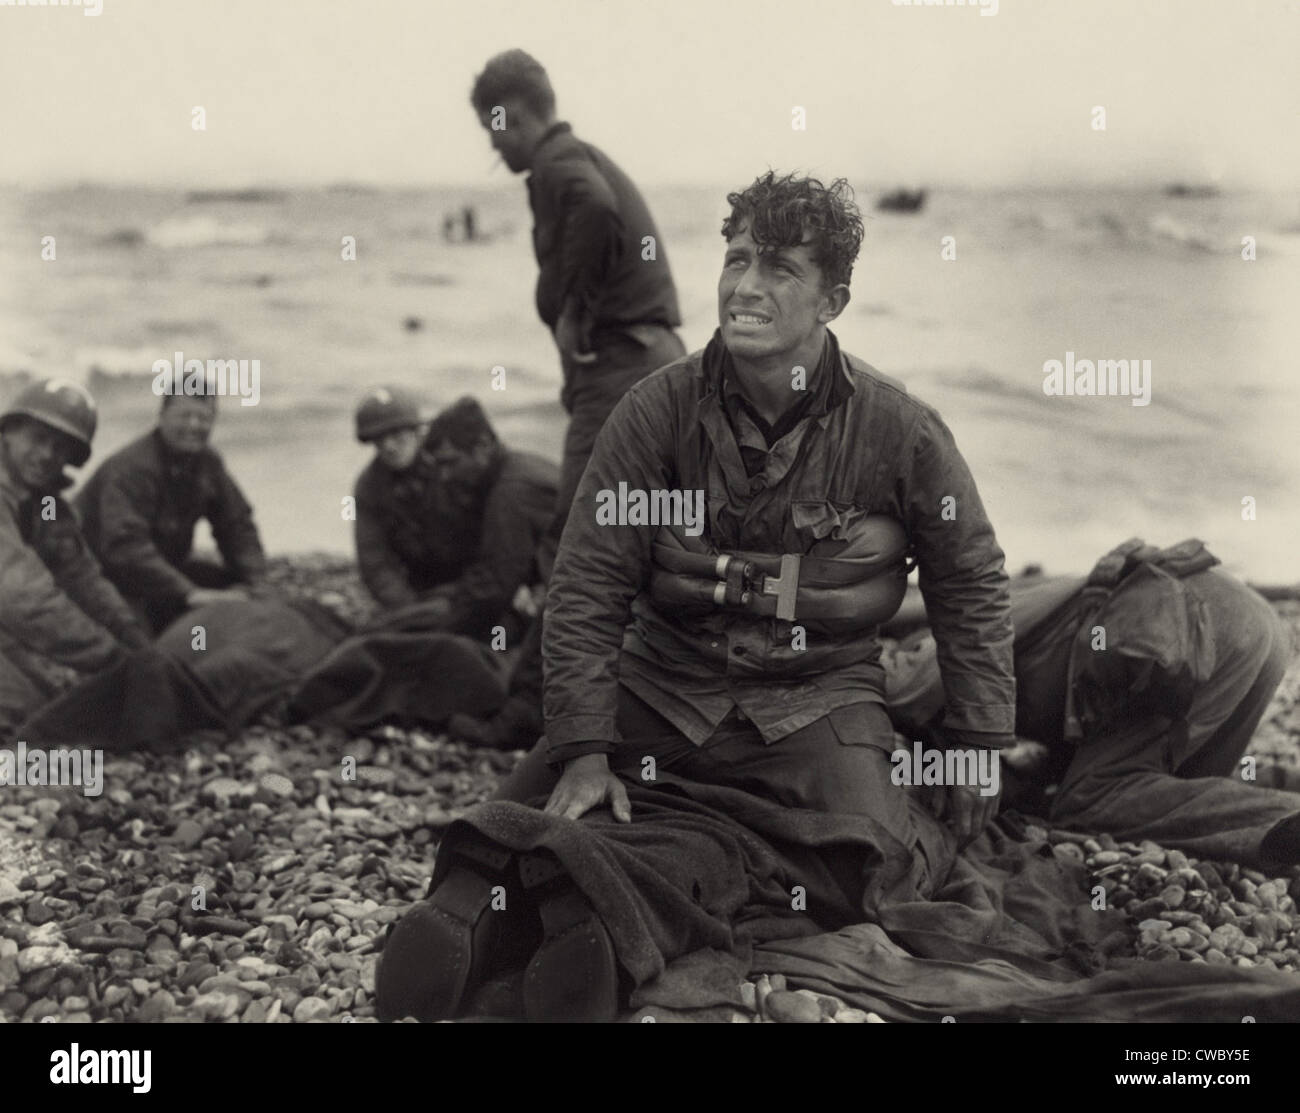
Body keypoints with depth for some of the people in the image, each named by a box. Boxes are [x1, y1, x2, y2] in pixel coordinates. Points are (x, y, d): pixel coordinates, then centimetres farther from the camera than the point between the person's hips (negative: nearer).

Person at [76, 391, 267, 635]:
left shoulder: (208, 462, 0)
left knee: (232, 583, -6)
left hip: (164, 565, 8)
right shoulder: (130, 469, -27)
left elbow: (237, 526, 3)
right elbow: (125, 545, -40)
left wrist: (255, 583, -16)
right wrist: (188, 593, -47)